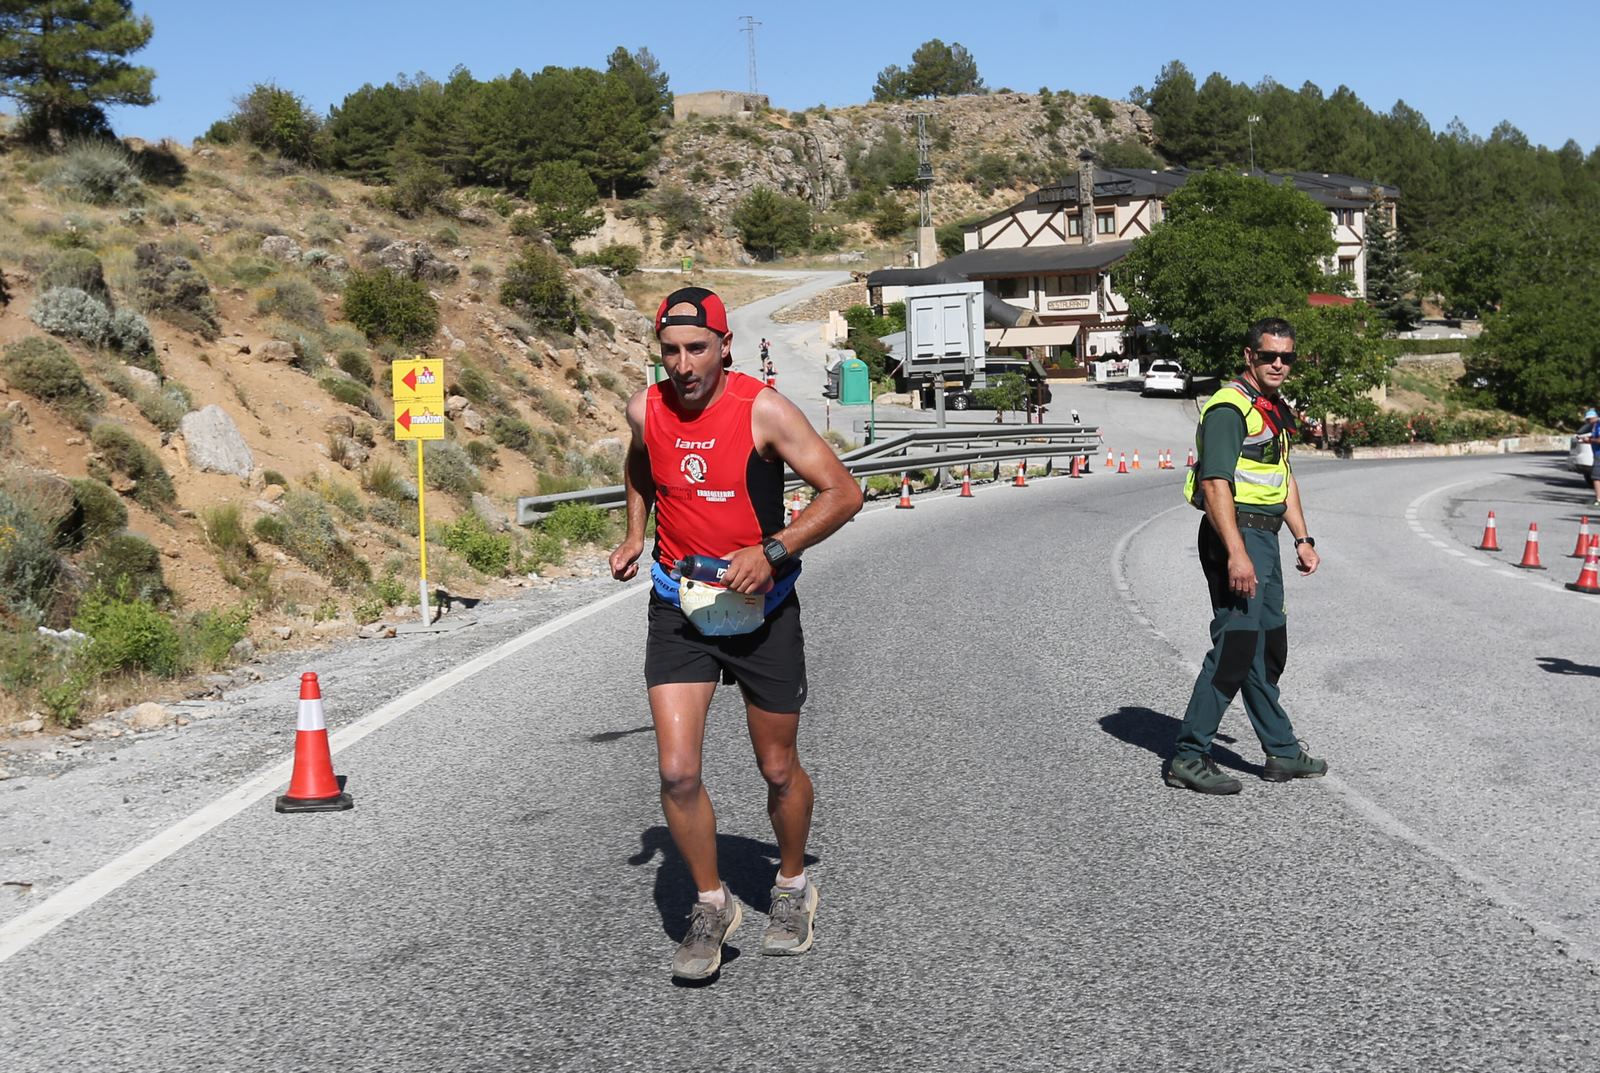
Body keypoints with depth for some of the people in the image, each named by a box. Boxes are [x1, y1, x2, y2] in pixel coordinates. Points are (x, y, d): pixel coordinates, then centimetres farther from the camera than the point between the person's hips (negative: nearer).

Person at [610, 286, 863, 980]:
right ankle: (712, 905, 10)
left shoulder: (764, 411, -16)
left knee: (778, 770, 10)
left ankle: (792, 888, 37)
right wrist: (635, 535, 10)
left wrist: (773, 551, -23)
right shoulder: (647, 410, -4)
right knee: (677, 772, -11)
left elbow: (843, 493, -13)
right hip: (679, 608, 2)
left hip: (759, 607, -2)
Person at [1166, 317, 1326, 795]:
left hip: (1263, 538, 10)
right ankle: (1189, 756, -7)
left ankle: (1282, 752, 27)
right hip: (1235, 536, -10)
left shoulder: (1276, 409, 17)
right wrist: (1236, 554, -29)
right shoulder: (1230, 407, -15)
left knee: (1269, 647, 16)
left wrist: (1302, 538, 21)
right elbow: (1215, 485, -23)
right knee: (1235, 645, -12)